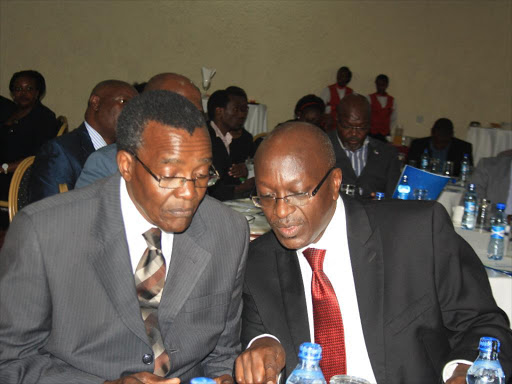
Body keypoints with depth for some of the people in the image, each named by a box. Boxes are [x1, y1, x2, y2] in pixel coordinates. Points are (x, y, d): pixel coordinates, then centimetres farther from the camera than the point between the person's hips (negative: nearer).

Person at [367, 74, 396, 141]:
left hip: (385, 134, 2)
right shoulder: (369, 98, 2)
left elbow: (393, 119, 15)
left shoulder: (392, 100, 11)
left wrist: (388, 129, 5)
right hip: (371, 133, -2)